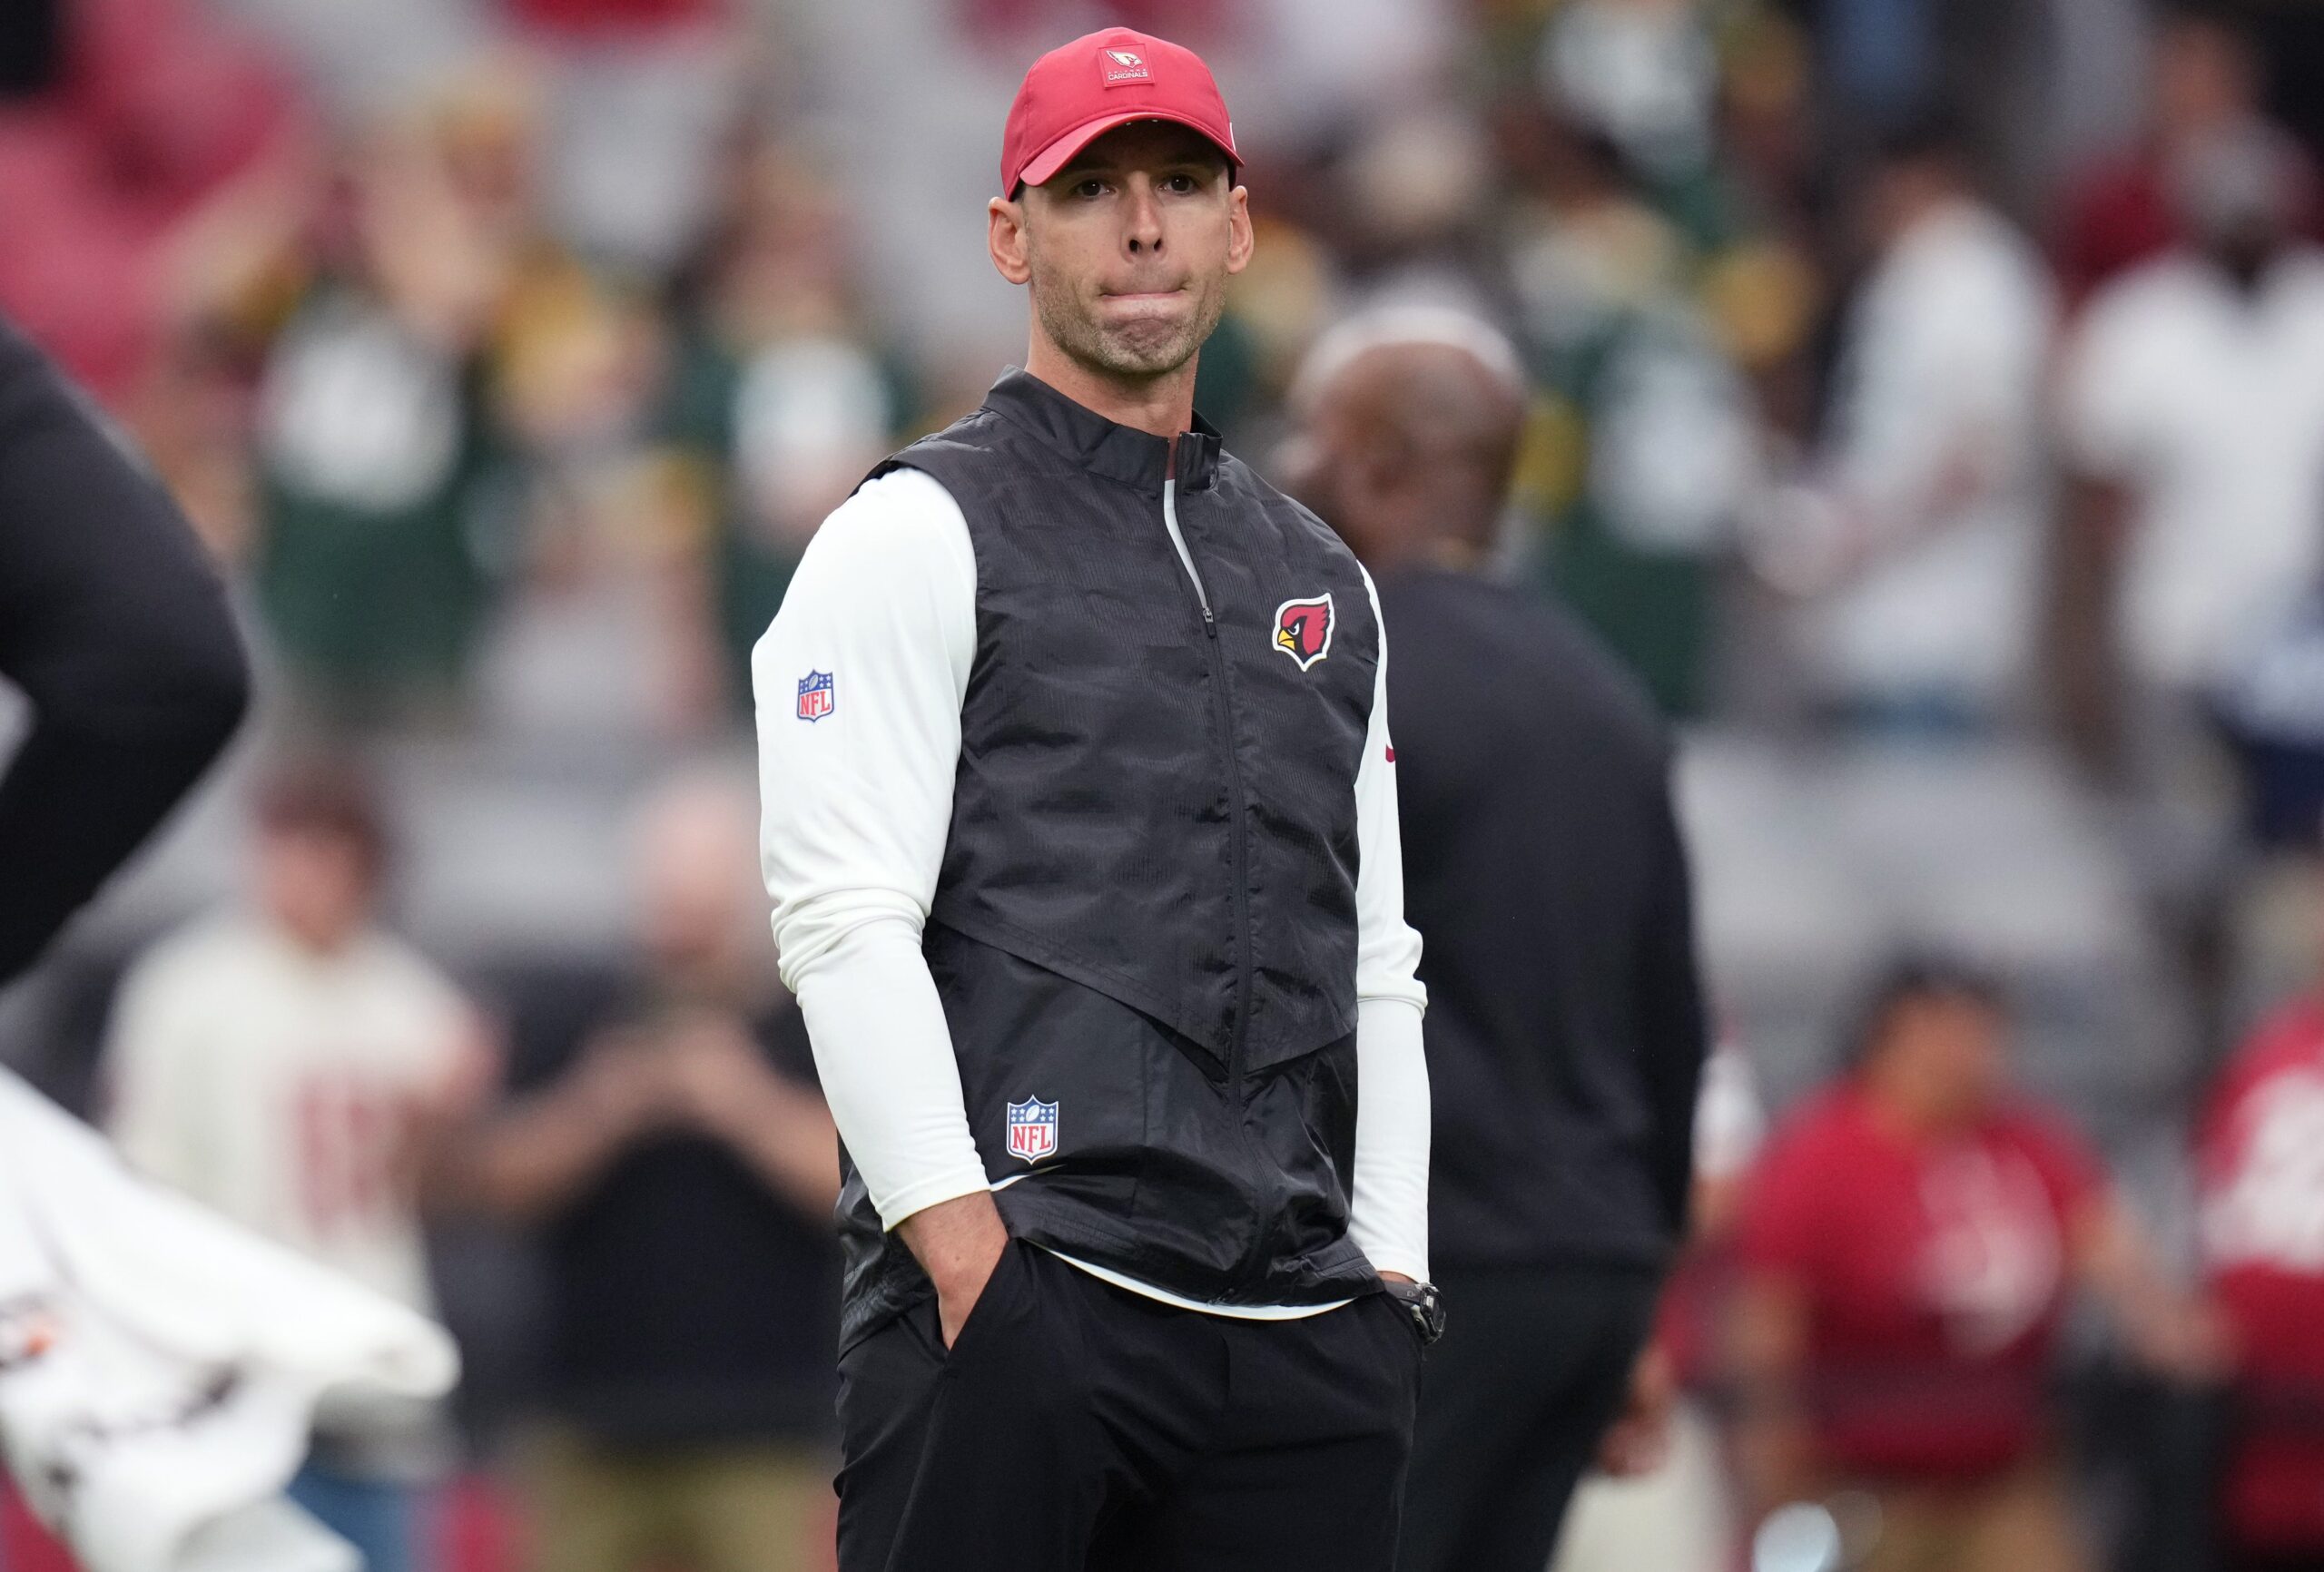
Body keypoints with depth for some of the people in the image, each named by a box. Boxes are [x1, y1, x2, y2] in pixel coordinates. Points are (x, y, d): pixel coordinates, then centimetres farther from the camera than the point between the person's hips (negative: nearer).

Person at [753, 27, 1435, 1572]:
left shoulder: (1320, 578, 22)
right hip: (1017, 1313, -5)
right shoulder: (918, 535, 4)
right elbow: (844, 919, -7)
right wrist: (971, 1259, -15)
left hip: (1303, 1331, 5)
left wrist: (1389, 1277, 9)